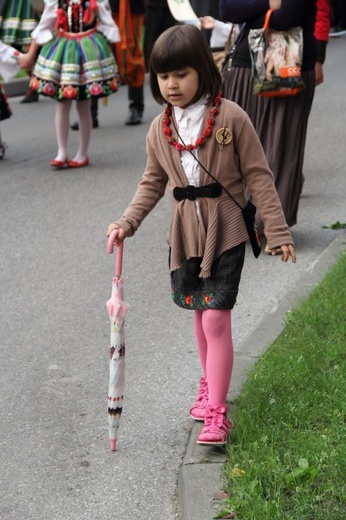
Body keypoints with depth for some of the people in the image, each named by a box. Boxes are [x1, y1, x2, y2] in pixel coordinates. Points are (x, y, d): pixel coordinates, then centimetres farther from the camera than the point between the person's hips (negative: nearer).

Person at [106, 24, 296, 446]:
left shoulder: (230, 118, -12)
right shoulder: (160, 129, 2)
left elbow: (258, 175, -8)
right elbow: (153, 183, 12)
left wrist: (278, 231, -9)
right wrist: (128, 222, -3)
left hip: (225, 233, -5)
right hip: (185, 234, 5)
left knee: (216, 319, -9)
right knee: (199, 313, 17)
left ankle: (216, 413, -4)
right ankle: (209, 384, 38)